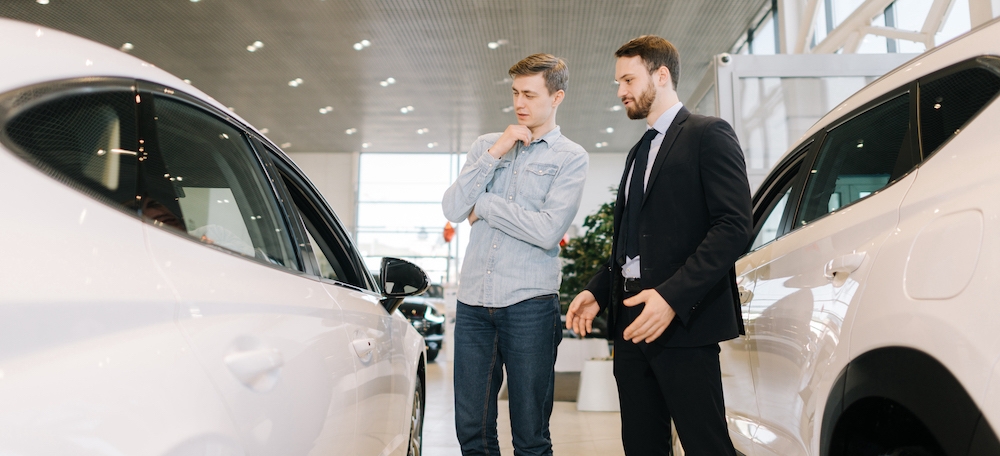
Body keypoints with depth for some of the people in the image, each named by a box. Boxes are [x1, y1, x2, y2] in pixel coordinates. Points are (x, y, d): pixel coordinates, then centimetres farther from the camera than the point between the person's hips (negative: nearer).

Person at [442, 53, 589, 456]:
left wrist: (484, 204, -3)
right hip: (473, 301, 4)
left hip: (529, 302, -3)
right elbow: (452, 209, 1)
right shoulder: (486, 145, 13)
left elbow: (548, 231, -13)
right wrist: (494, 154, -6)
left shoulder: (570, 157, 1)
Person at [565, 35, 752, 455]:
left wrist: (673, 296, -23)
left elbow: (733, 227, -14)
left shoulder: (708, 134, -2)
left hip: (683, 322, -7)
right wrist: (597, 291, 9)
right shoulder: (638, 153, 23)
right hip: (631, 321, 8)